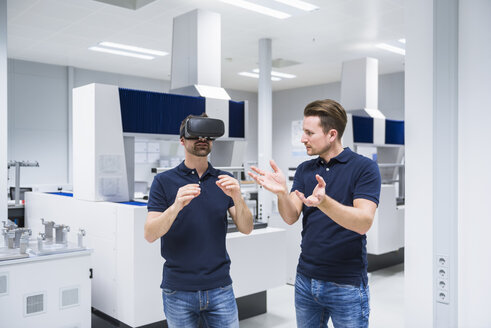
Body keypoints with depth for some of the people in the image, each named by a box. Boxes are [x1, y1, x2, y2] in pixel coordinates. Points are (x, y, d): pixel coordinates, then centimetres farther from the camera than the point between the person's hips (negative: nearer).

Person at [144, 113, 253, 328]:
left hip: (219, 288, 2)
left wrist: (237, 198, -20)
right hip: (178, 291, -2)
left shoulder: (223, 181, 5)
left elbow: (246, 228, -1)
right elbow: (150, 235, -10)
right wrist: (176, 207, -27)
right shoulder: (164, 181, -2)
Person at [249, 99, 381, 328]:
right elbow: (291, 217, -4)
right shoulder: (304, 170, 6)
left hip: (346, 285, -5)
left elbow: (364, 222, -22)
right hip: (306, 279, 5)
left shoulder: (364, 167, -10)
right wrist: (281, 192, -24)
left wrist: (323, 202, -38)